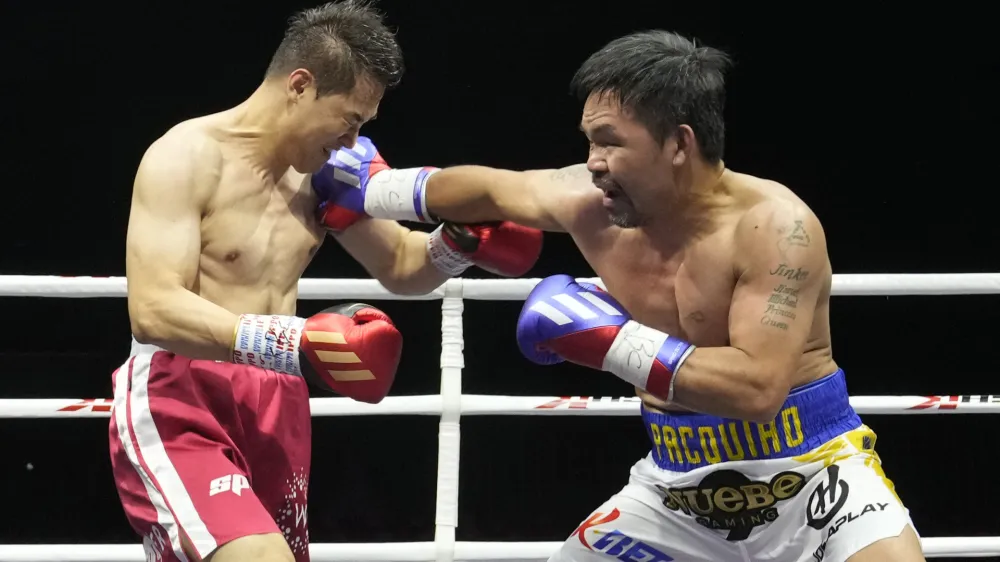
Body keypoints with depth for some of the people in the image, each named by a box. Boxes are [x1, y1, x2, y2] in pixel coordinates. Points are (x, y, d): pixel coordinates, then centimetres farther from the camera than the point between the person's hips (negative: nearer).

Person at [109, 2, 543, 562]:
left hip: (275, 412, 8)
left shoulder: (323, 170, 8)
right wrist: (296, 343, -34)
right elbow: (154, 312, -24)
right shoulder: (186, 158, -14)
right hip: (177, 409, -8)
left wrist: (459, 241, 0)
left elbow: (399, 265, 24)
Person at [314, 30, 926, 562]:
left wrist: (609, 339, -30)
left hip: (809, 471, -6)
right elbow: (487, 188, 15)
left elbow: (757, 387, -33)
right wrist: (368, 192, 25)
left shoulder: (773, 225, -25)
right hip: (680, 486, 6)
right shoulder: (591, 204, -6)